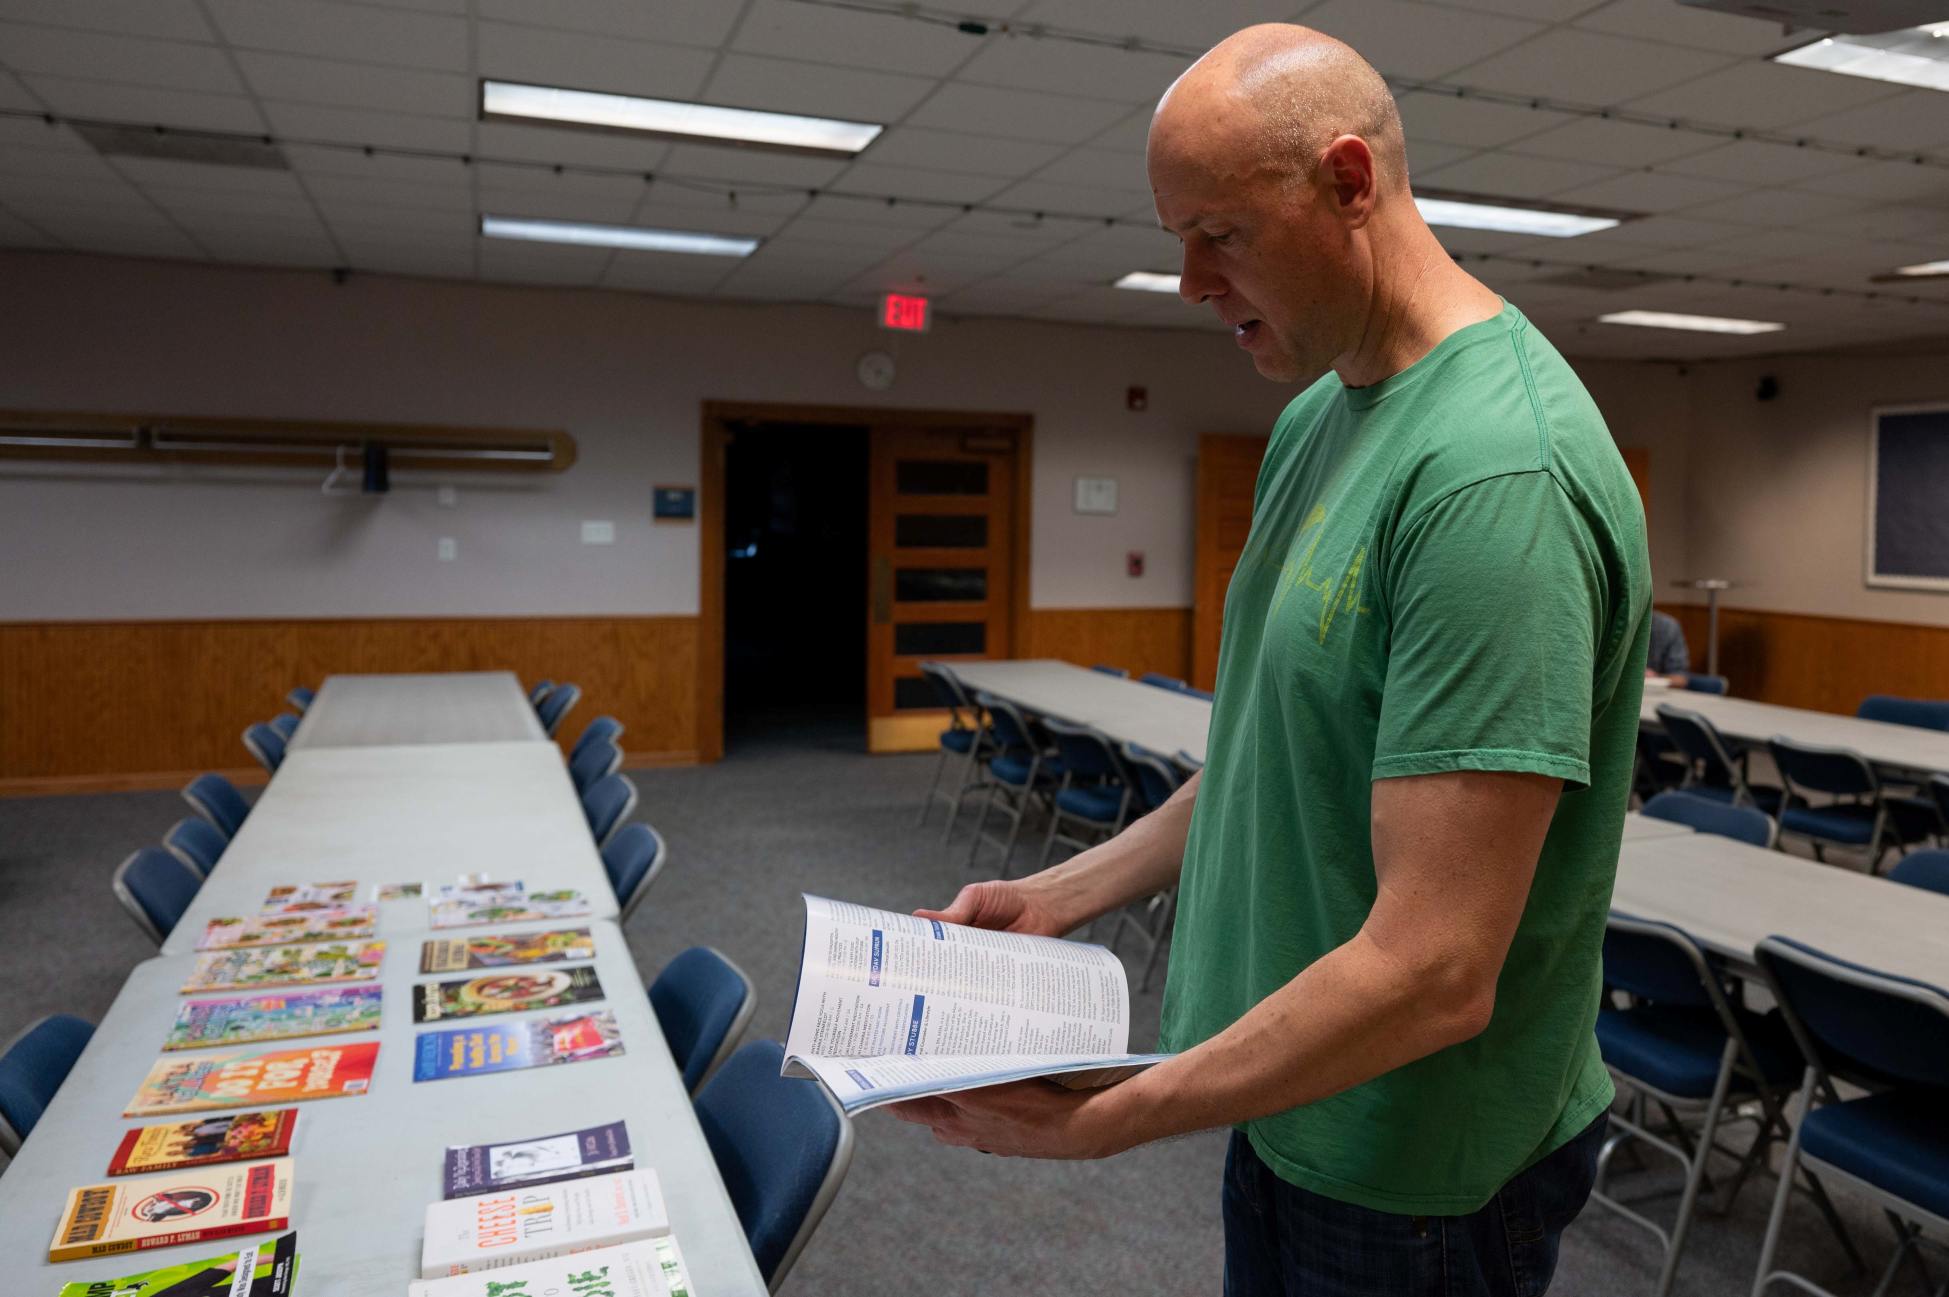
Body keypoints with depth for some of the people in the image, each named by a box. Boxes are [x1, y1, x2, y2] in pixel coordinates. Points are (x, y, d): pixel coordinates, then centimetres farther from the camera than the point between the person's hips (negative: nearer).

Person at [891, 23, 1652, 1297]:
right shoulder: (1317, 420, 3)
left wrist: (1100, 1121, -23)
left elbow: (1433, 975, -29)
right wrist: (1059, 896, 7)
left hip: (1416, 1179, -7)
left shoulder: (1495, 468, -27)